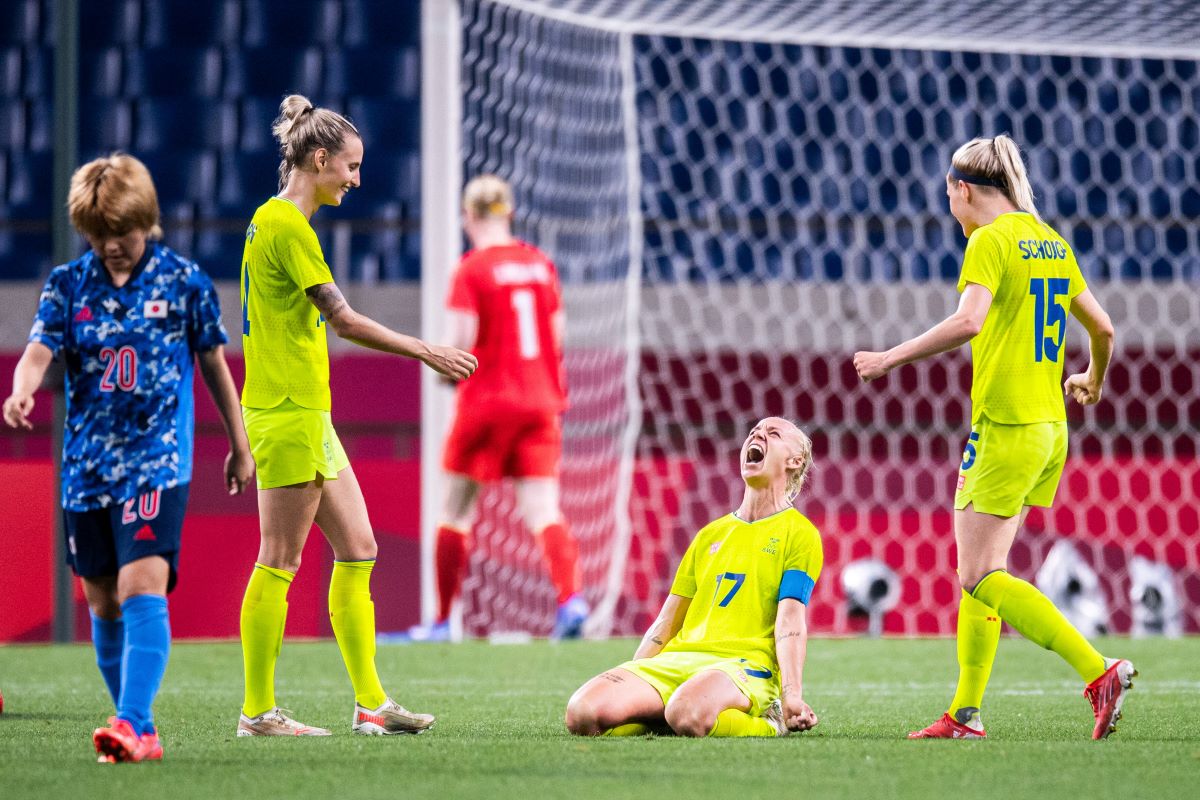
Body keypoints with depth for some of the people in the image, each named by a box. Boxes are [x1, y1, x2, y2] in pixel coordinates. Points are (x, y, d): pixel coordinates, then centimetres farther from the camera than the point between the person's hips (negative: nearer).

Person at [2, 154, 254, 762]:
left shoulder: (183, 280, 1)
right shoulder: (68, 284, 5)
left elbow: (213, 364, 11)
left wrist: (239, 447, 17)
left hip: (158, 460, -4)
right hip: (87, 463, 4)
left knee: (142, 586, -20)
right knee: (103, 602, 8)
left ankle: (132, 725, -28)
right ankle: (138, 734, 18)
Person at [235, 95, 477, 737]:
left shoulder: (278, 221, 17)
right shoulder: (285, 224, -14)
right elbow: (342, 319, -17)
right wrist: (426, 352, -11)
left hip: (308, 415, 10)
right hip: (288, 414, -10)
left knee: (357, 551, 9)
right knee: (279, 563, -6)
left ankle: (371, 703, 11)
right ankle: (258, 712, -2)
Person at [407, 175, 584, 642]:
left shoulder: (471, 270, -7)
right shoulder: (540, 264, 9)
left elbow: (462, 340, -15)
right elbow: (557, 337, 12)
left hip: (487, 400, -4)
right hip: (540, 401, 4)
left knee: (455, 511, 9)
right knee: (543, 511, -3)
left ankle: (442, 620, 12)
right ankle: (570, 598, -27)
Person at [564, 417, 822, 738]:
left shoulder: (799, 533, 7)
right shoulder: (710, 534, 25)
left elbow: (790, 619, -6)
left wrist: (792, 695, -21)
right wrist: (630, 686, 15)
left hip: (743, 664, -5)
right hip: (676, 659, 5)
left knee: (687, 714, -42)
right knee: (582, 712, -24)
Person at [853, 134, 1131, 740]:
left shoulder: (991, 240, -10)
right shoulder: (1052, 242, 15)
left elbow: (969, 320, -26)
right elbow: (1102, 327, 23)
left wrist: (892, 357, -20)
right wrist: (1092, 381, 42)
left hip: (1006, 428, -9)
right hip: (1050, 425, 9)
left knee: (981, 577, -9)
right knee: (978, 574, 12)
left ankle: (1098, 671, -20)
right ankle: (965, 713, 12)